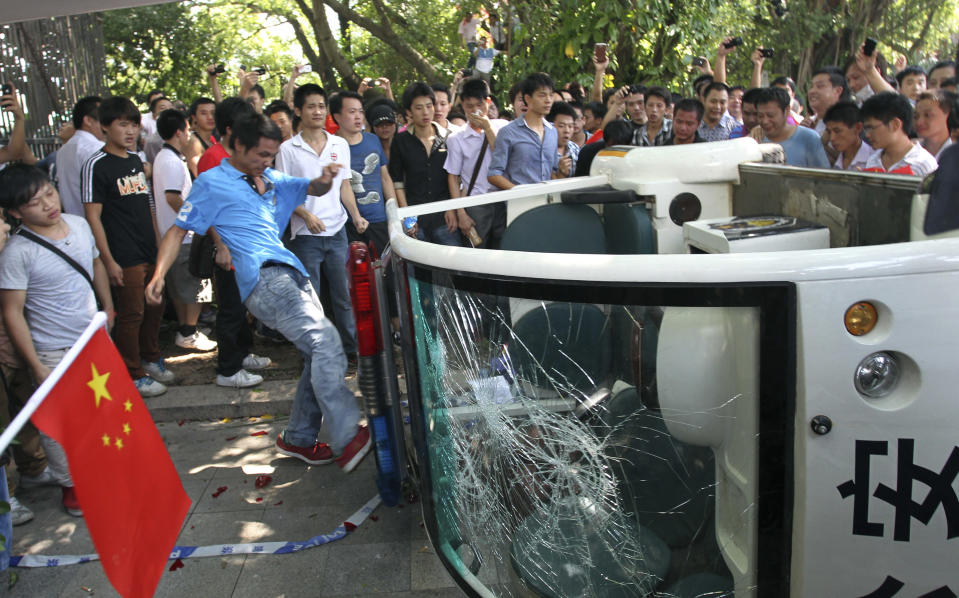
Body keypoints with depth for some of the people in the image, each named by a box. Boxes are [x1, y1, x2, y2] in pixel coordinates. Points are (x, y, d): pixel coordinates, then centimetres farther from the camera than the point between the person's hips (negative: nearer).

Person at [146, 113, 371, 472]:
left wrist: (325, 180, -3)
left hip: (292, 274, 9)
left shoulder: (271, 180, 23)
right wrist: (158, 275, -10)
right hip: (263, 279, -8)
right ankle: (347, 440, -23)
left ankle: (299, 439, 22)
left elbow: (311, 189, 22)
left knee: (320, 355, 8)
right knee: (326, 342, -22)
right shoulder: (213, 183, 4)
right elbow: (179, 230, 4)